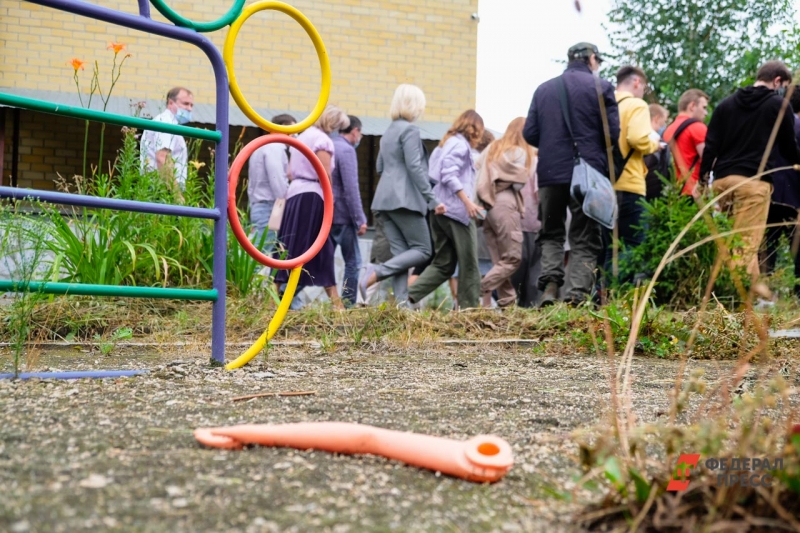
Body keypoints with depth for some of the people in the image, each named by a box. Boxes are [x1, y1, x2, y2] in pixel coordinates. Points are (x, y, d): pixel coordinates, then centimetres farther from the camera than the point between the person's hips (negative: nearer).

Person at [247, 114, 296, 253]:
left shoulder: (262, 147, 22)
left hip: (259, 206, 10)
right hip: (270, 208, -10)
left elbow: (253, 183, 22)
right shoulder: (275, 148, -8)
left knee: (259, 252, 5)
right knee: (262, 254, -12)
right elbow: (277, 182, -18)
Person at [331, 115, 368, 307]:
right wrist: (360, 220, -15)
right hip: (341, 215, -8)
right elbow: (351, 188, -17)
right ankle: (347, 305, -2)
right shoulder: (346, 150, -11)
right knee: (353, 263, 0)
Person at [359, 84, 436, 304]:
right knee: (422, 249, -3)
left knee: (400, 253, 5)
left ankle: (400, 301, -4)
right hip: (404, 199, -8)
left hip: (384, 199, 8)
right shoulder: (410, 130, -7)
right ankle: (376, 272, -19)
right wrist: (432, 199, -15)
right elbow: (414, 167, -15)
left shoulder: (389, 131, 19)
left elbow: (380, 166, 23)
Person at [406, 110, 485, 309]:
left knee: (443, 263, 8)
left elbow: (435, 176, 19)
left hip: (441, 210, 9)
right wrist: (467, 201, -23)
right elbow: (449, 175, -19)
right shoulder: (460, 144, -6)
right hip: (457, 210, -9)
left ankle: (409, 296, -6)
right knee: (469, 264, 0)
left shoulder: (445, 143, 22)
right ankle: (468, 308, 2)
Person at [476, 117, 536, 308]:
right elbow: (520, 181, -2)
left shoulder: (492, 148, 19)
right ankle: (477, 294, -15)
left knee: (500, 261, 7)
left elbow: (476, 170, 12)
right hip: (505, 205, -8)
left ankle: (507, 302, 2)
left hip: (486, 205, 8)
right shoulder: (520, 153, 0)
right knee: (512, 258, -4)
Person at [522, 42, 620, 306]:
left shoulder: (543, 89, 8)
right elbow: (613, 134, -7)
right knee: (585, 239, 3)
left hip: (550, 173, 3)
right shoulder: (600, 87, -2)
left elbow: (529, 133, 4)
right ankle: (577, 296, -6)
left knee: (551, 233, 16)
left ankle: (550, 284, -3)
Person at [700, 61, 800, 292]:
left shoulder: (727, 103, 16)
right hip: (754, 180, -6)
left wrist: (703, 178, 12)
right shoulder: (778, 105, 3)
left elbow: (711, 145, 10)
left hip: (722, 178, 6)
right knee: (747, 241, -6)